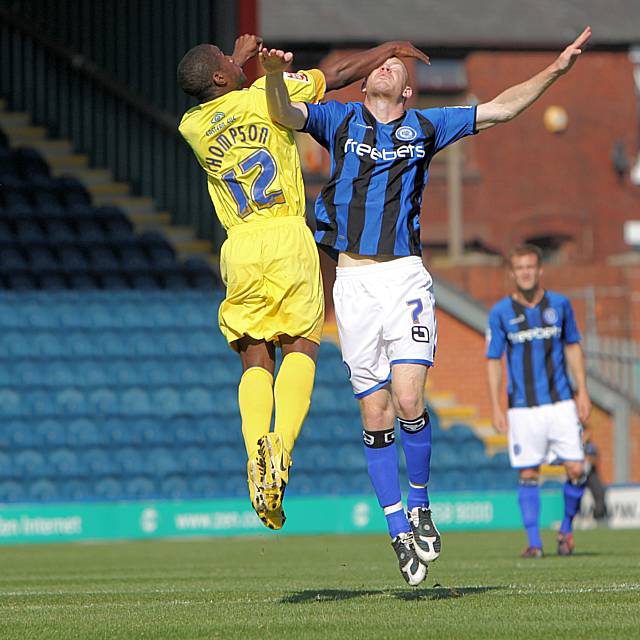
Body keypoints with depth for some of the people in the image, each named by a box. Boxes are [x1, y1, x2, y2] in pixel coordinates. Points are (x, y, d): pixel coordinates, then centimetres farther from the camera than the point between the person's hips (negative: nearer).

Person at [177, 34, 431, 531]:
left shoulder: (190, 127, 10)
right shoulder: (265, 95, 2)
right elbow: (339, 73, 12)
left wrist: (240, 59, 45)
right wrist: (389, 49, 26)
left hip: (239, 248, 3)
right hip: (288, 236, -3)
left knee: (255, 360, 8)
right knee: (300, 346, 2)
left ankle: (257, 452, -15)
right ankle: (282, 444, -21)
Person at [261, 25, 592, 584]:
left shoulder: (425, 127, 15)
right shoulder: (340, 120, 12)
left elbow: (498, 109, 19)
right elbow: (285, 114, -4)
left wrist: (556, 70, 11)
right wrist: (276, 73, -25)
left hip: (405, 277, 0)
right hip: (352, 281, 0)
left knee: (409, 402, -14)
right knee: (376, 417, 0)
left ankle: (419, 506, 9)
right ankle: (400, 534, 7)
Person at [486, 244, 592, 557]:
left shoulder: (559, 304, 4)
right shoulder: (500, 313, -2)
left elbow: (573, 347, 14)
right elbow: (493, 361, 2)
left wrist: (582, 391, 8)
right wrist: (496, 408, -3)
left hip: (561, 402, 1)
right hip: (523, 409, -1)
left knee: (576, 469, -5)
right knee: (528, 475, -2)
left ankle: (566, 529, 17)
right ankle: (534, 542, 6)